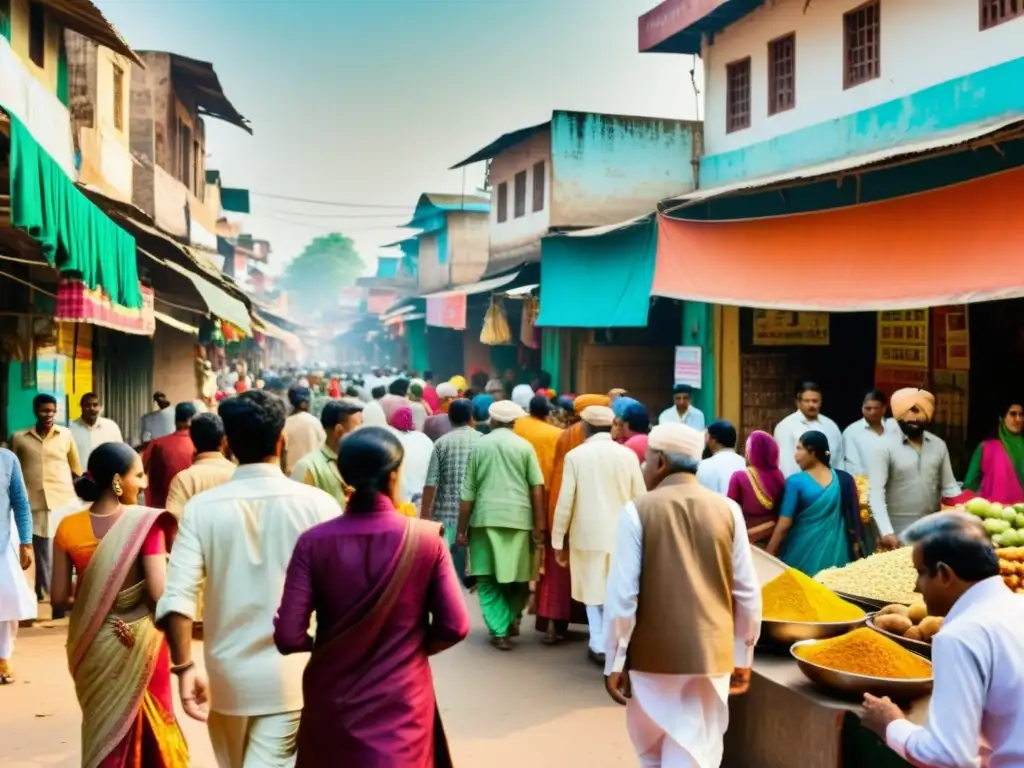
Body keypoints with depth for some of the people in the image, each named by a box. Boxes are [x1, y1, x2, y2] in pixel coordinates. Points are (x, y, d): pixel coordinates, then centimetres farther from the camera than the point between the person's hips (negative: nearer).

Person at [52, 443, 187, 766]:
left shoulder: (68, 527, -8)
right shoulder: (146, 523, -19)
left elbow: (59, 597, -3)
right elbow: (159, 593, -22)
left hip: (92, 645, 3)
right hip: (140, 641, -3)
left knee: (102, 724, 22)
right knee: (150, 724, 19)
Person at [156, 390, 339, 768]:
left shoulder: (201, 508, -6)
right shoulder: (316, 504, -10)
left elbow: (176, 600, -12)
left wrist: (184, 667, -4)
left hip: (226, 674, 3)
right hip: (290, 675, -3)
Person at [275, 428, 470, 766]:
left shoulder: (314, 542, -12)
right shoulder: (426, 538, -13)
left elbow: (288, 636, -13)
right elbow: (455, 626, -10)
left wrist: (326, 644, 7)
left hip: (333, 703, 2)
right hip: (401, 703, -1)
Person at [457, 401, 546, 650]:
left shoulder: (479, 446, 7)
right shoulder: (524, 446, 4)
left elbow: (468, 492, 6)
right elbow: (537, 488, -2)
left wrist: (462, 529, 11)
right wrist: (539, 525, 2)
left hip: (486, 518, 0)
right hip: (518, 518, 0)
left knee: (487, 578, 8)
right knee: (518, 575, 17)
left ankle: (499, 630, 3)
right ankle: (512, 618, 28)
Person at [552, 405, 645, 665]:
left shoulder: (575, 455, -7)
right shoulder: (627, 455, -2)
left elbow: (565, 501, -6)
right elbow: (640, 498, 2)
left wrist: (558, 539, 3)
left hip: (588, 534, -1)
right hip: (622, 535, 1)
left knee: (594, 592, 14)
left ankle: (599, 646, 13)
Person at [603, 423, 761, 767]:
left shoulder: (637, 511, -9)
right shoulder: (727, 510, -1)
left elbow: (622, 595, -11)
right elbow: (747, 593, 2)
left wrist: (614, 662, -3)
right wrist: (743, 657, 13)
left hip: (654, 654, -1)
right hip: (711, 652, 2)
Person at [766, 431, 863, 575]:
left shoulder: (796, 482, -13)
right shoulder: (844, 479, -1)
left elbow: (784, 525, -12)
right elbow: (854, 520, 4)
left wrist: (768, 555, -3)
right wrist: (856, 546, 16)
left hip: (803, 553, -3)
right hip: (835, 552, 4)